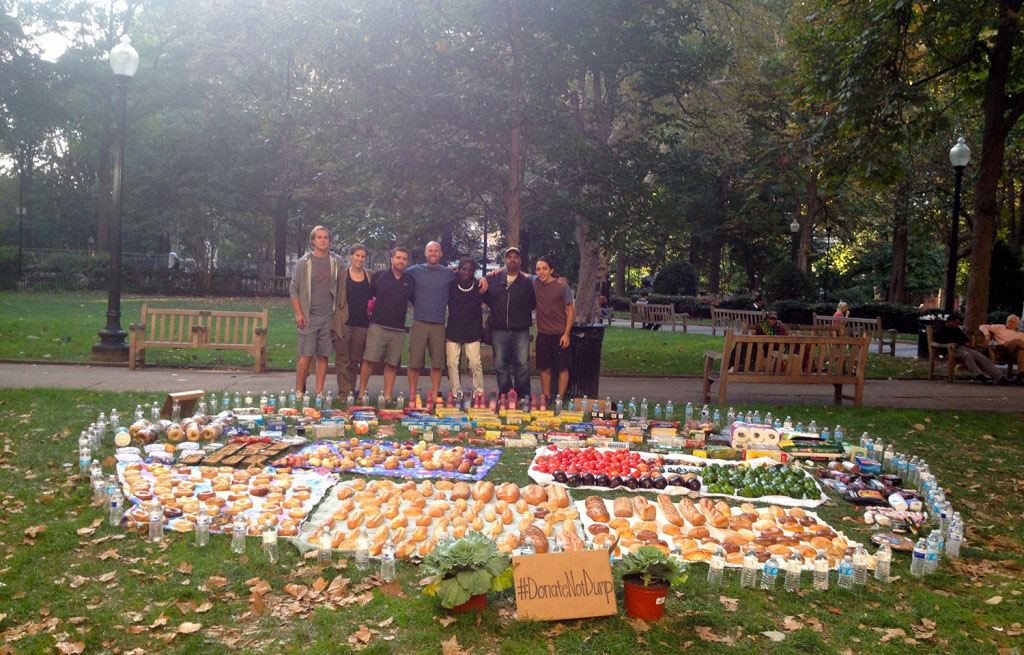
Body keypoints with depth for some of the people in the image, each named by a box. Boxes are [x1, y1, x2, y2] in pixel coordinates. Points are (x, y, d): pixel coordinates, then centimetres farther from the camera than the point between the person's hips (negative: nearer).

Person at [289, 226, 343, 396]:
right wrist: (298, 313, -6)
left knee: (323, 356, 5)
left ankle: (319, 393, 11)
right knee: (306, 356, -6)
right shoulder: (303, 262, 2)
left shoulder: (336, 262, 8)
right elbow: (293, 289, 2)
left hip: (329, 317, 2)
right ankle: (299, 392, 3)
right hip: (309, 316, -2)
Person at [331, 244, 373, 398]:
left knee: (355, 360, 7)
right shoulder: (342, 274, 4)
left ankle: (351, 391, 15)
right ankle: (344, 393, 0)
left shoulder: (370, 276, 11)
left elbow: (372, 296, 17)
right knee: (343, 359, -2)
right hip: (343, 322, -2)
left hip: (362, 323, 2)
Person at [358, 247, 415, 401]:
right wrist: (369, 313, 3)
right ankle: (361, 392, 2)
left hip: (398, 330, 2)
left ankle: (387, 396, 12)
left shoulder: (410, 281, 11)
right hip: (377, 326, -2)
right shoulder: (379, 277, 5)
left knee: (392, 364, 5)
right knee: (369, 360, -8)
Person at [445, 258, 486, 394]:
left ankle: (479, 392, 6)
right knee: (452, 363, 2)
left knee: (475, 364, -5)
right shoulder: (451, 285, 3)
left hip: (472, 333, -1)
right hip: (453, 331, 1)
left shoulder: (478, 286, 1)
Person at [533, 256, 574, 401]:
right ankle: (546, 397, 17)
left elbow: (570, 311, -6)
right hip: (543, 334, 4)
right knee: (544, 368, 8)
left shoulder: (562, 287, -9)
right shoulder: (535, 283, 2)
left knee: (562, 368, 0)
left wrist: (566, 334, -11)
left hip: (560, 334, -4)